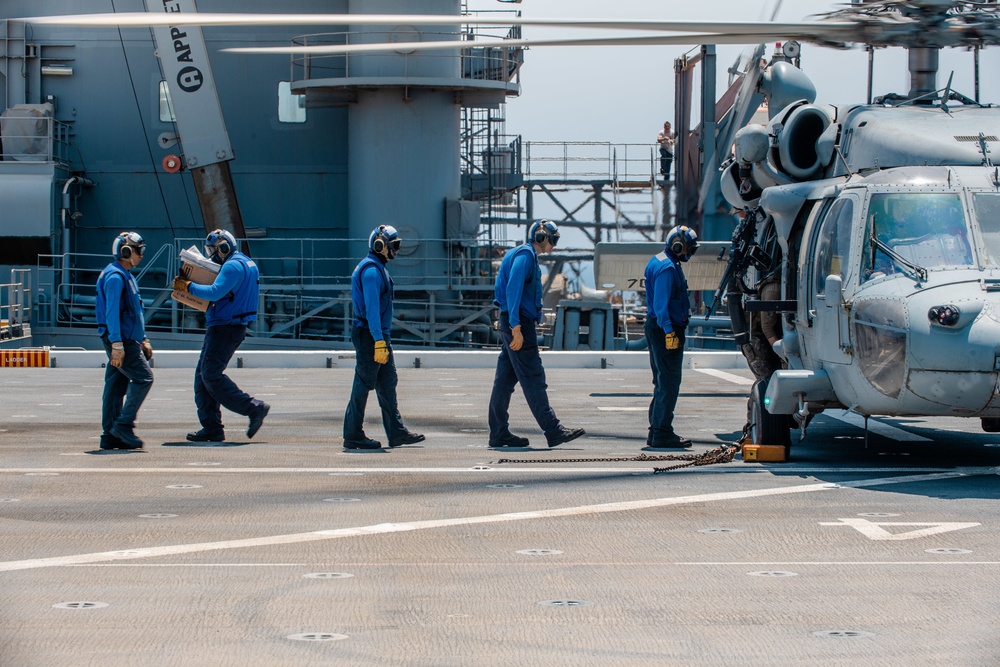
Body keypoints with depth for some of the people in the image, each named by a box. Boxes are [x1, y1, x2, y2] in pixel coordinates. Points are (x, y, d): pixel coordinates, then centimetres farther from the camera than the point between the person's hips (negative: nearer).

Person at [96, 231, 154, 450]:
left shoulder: (126, 276, 21)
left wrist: (143, 340, 27)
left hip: (126, 340, 10)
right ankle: (124, 424, -13)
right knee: (143, 377, -13)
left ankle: (110, 435, 8)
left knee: (116, 386, 8)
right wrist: (117, 344, -26)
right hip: (120, 341, -10)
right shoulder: (115, 276, -13)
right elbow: (112, 312, -20)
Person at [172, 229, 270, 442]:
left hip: (225, 328, -11)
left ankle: (254, 409, -9)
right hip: (226, 327, 11)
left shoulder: (233, 266, -15)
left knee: (212, 376, -11)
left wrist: (188, 287, -16)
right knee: (203, 375, 9)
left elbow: (214, 293, -27)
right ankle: (211, 427, 7)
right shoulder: (246, 264, 18)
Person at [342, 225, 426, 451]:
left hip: (379, 336, 10)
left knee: (388, 383, 10)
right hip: (369, 337, -10)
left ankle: (396, 432, 12)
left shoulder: (378, 269, 17)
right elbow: (371, 308, -22)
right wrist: (379, 341, -26)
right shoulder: (371, 271, -16)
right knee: (363, 385, -5)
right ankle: (353, 436, 1)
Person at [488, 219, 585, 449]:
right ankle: (553, 431, -9)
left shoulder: (527, 255, 20)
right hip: (518, 323, -10)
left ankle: (499, 433, 11)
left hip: (515, 324, 10)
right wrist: (516, 328, -25)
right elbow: (513, 290, -21)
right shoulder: (525, 255, -11)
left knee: (505, 380, 9)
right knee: (533, 380, -9)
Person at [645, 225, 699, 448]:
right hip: (667, 330, -11)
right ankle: (662, 434, -7)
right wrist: (669, 332, -26)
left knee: (663, 383, 15)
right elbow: (661, 304, -23)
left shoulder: (660, 261, 16)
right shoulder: (667, 268, -17)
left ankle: (657, 431, 19)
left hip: (657, 328, 11)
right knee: (669, 383, -8)